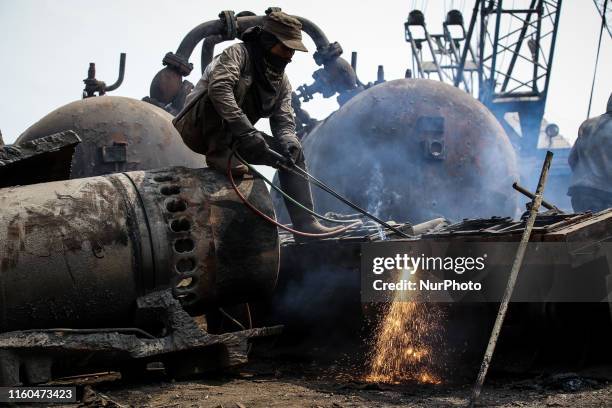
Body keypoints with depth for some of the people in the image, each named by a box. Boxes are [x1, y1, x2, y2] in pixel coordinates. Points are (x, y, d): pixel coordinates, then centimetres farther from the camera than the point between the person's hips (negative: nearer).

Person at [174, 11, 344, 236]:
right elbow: (218, 86, -34)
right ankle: (219, 155, -28)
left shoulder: (281, 81, 9)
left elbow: (284, 121, 3)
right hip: (197, 127, -8)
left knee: (293, 152, 1)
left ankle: (305, 222, 1)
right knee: (238, 84, -30)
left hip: (233, 138, 8)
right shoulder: (238, 53, -15)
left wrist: (287, 142, -22)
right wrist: (246, 130, -42)